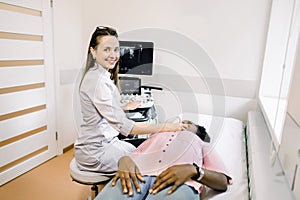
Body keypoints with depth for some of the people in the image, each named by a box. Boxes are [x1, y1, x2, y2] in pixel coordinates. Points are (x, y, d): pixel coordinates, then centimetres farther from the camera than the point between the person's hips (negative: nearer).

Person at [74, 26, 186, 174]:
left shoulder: (104, 75, 7)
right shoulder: (97, 81, -25)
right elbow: (123, 125, -30)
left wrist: (125, 107, 29)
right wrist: (165, 127, -27)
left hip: (105, 141, 9)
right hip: (95, 152, -9)